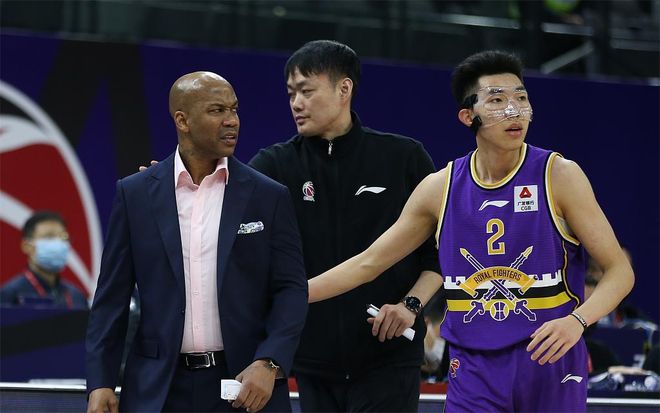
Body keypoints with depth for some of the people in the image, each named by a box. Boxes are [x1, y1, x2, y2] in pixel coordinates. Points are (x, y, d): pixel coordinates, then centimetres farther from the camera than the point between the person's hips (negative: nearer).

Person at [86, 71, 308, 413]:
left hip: (246, 385, 0)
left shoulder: (269, 197, 4)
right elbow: (113, 294, 5)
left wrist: (269, 364, -14)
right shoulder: (135, 193, 5)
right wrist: (100, 382, -4)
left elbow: (290, 289, 2)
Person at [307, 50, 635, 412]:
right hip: (474, 372, 2)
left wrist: (577, 320, -23)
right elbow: (368, 263, 11)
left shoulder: (559, 176, -5)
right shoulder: (441, 188, 3)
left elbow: (619, 270, -5)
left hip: (551, 367, -2)